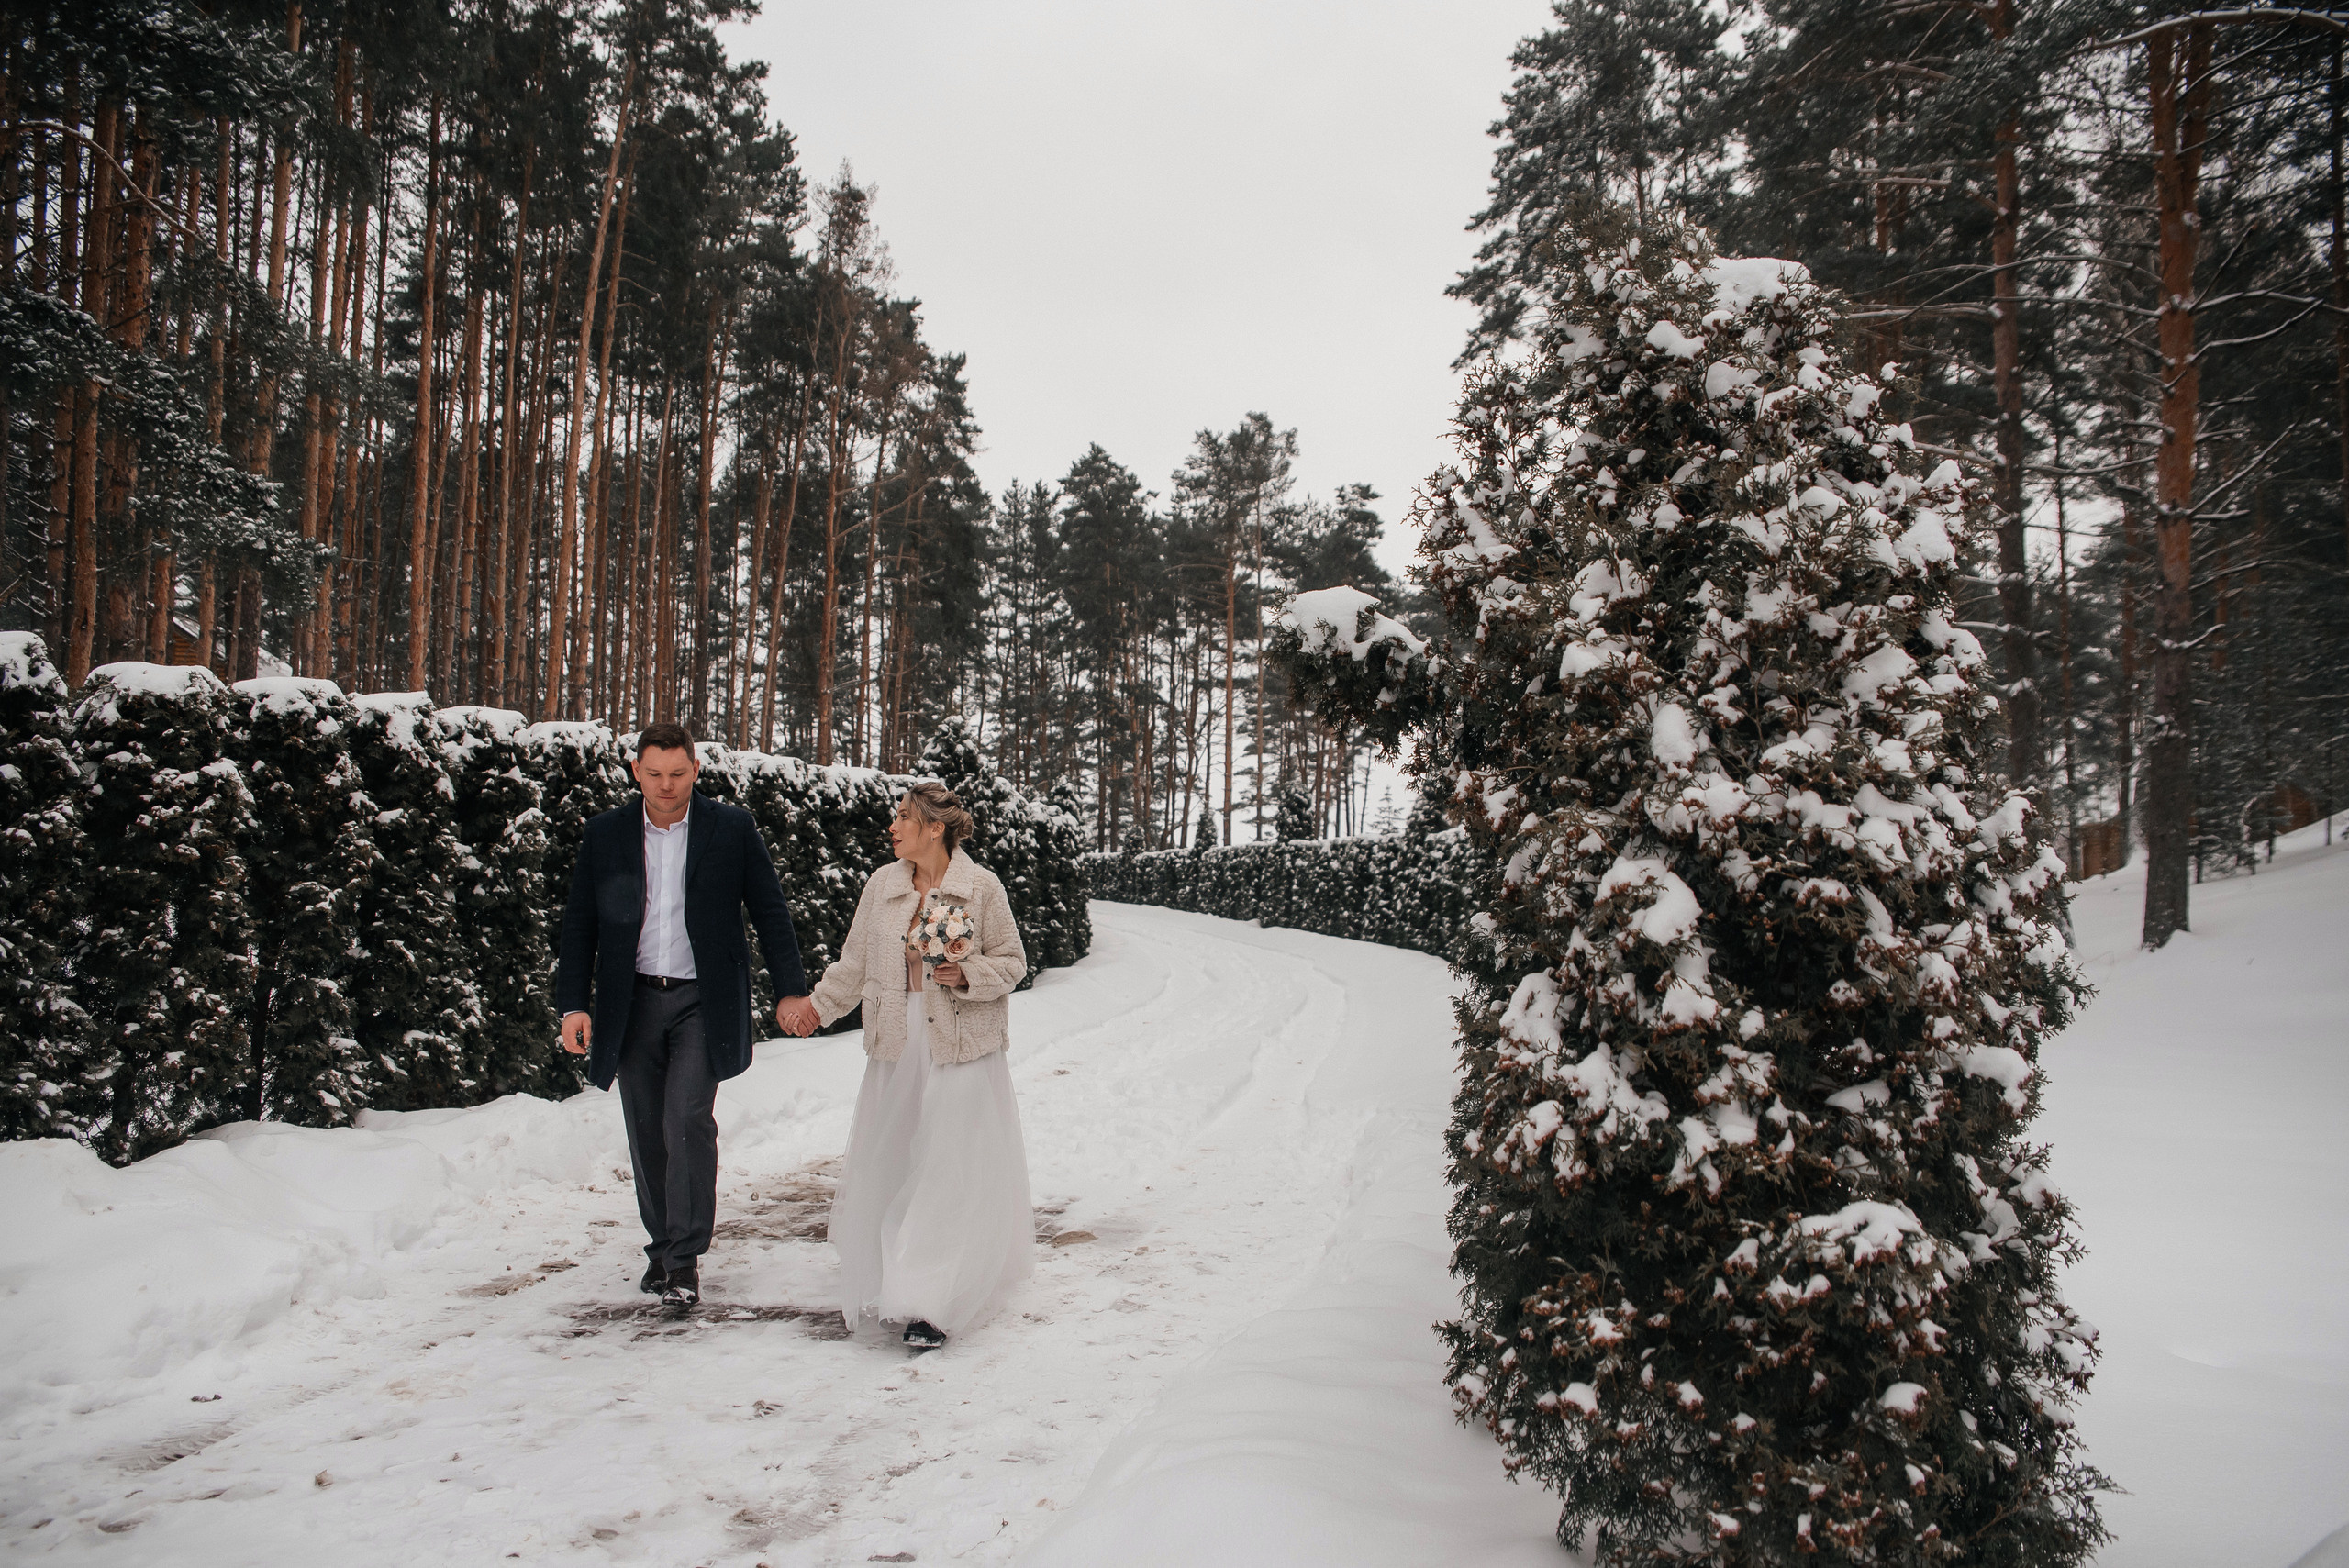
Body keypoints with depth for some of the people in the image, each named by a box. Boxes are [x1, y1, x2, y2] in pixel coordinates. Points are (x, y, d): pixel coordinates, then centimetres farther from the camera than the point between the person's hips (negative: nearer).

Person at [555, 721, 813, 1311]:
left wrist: (791, 991, -1)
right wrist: (574, 1003, 0)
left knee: (688, 1121, -14)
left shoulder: (732, 829, 0)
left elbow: (771, 914, 3)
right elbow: (581, 924, 8)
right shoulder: (605, 834, 5)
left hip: (703, 1002, -3)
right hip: (633, 1004, 3)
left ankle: (685, 1259, -5)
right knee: (647, 1133, 9)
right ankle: (662, 1245, 26)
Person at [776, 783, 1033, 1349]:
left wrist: (966, 974, -17)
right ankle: (894, 1281, 27)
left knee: (950, 1169, -5)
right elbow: (855, 961, 15)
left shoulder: (981, 887, -5)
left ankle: (932, 1305, -2)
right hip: (897, 1045, 4)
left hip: (960, 1046, -4)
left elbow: (1011, 961, 0)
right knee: (889, 1164, 9)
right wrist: (816, 1005, 8)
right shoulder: (881, 885, 7)